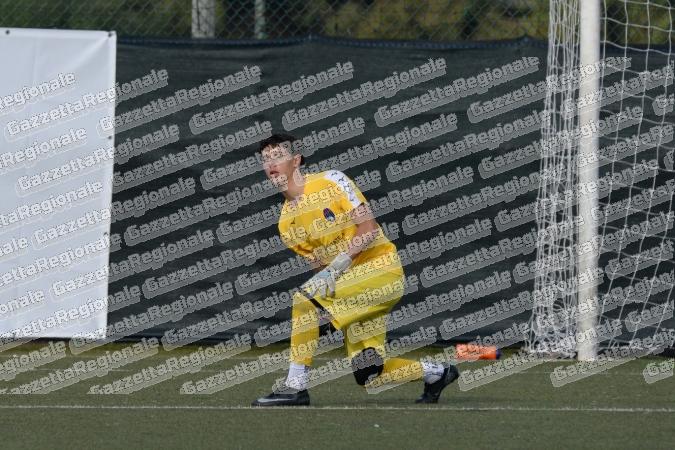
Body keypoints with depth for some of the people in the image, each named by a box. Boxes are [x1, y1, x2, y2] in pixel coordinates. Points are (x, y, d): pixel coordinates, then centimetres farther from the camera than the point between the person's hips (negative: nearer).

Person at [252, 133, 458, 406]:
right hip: (350, 284, 7)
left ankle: (296, 386, -21)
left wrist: (337, 265, -21)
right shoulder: (286, 223, 12)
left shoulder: (331, 181, -7)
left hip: (382, 269, -7)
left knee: (305, 298, -25)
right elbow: (319, 262, 13)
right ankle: (436, 373, 27)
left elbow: (369, 229, -12)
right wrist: (325, 274, -11)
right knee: (367, 375, 0)